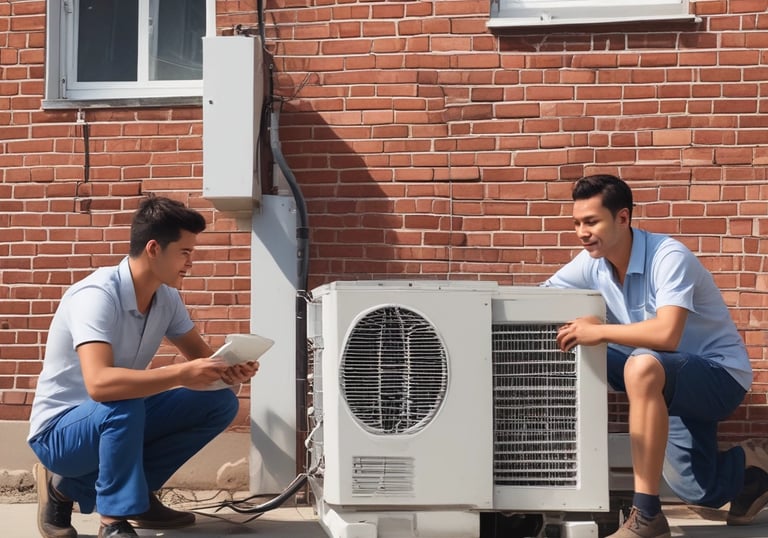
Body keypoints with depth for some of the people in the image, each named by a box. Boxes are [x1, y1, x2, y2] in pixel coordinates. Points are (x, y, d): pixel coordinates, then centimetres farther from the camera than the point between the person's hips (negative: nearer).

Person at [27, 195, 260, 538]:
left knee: (219, 402, -4)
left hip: (118, 420, 8)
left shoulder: (166, 298, -4)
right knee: (123, 405, -38)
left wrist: (228, 371, -19)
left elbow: (201, 355, 4)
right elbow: (99, 384, -41)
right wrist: (181, 374, -44)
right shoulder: (97, 295, -28)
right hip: (60, 429, -8)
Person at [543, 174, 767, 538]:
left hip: (719, 372, -7)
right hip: (666, 379, 7)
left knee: (642, 367, -38)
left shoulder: (669, 257, -26)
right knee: (698, 492, 2)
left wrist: (599, 331, -32)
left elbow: (666, 335, -39)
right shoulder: (592, 262, -6)